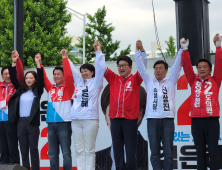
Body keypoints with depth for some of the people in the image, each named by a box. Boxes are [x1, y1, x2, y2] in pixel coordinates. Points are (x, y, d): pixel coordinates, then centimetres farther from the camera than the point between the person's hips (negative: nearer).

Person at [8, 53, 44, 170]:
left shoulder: (37, 91, 3)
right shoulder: (21, 90, 11)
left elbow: (40, 79, -10)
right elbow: (13, 78, 6)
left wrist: (38, 64, -17)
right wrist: (14, 63, -3)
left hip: (32, 122, -3)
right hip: (21, 122, 3)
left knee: (33, 149, -1)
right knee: (23, 150, 6)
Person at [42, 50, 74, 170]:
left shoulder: (67, 87, 0)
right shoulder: (50, 88, 13)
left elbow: (69, 75, -13)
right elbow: (43, 77, 10)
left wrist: (65, 58, -13)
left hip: (64, 123, -5)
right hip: (51, 124, 5)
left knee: (66, 152, -3)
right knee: (52, 153, 8)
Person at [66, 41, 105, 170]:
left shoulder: (96, 82, 4)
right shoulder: (79, 82, 17)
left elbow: (100, 68, -6)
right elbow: (72, 70, 25)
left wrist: (98, 52, -5)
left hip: (90, 119, -5)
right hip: (76, 120, 5)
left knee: (89, 150, -4)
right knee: (79, 150, 3)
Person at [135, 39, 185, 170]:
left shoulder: (171, 82, 13)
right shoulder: (150, 82, 16)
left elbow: (177, 66, 4)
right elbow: (141, 67, 10)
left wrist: (182, 49, -5)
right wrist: (139, 51, 0)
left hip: (168, 120, -1)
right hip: (152, 120, 1)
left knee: (168, 152, -3)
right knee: (154, 153, 1)